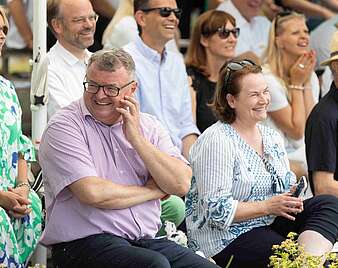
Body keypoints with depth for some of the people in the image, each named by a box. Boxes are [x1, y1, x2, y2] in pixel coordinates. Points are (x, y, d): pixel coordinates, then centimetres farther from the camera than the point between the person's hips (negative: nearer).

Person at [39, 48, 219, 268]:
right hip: (85, 242, -5)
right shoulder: (64, 126, -2)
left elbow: (181, 185, 1)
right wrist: (153, 191, -1)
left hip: (146, 240, 6)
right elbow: (91, 192, -15)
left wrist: (136, 138, -6)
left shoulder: (148, 126, 13)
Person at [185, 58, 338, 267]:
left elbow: (288, 186, 21)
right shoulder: (216, 141, -13)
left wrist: (292, 197, -4)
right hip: (227, 240, -9)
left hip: (269, 222, 9)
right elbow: (216, 210, -19)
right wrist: (267, 206, -19)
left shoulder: (272, 138, 14)